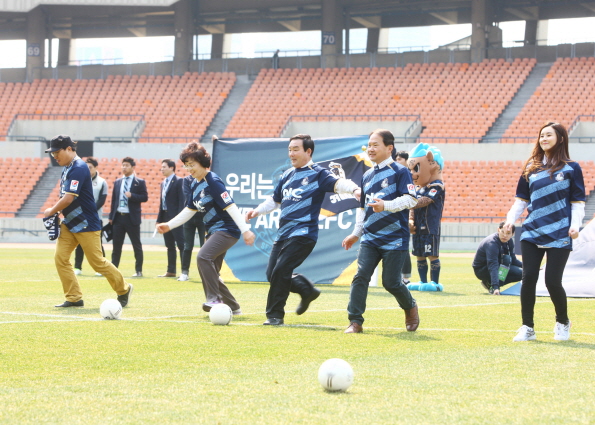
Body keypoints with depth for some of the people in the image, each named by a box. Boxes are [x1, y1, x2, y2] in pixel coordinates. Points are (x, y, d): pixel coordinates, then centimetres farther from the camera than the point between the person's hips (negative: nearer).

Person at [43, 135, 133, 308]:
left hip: (86, 224, -9)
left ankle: (124, 289, 18)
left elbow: (69, 198, -25)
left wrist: (51, 211, -11)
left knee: (97, 262, -1)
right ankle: (74, 298, 1)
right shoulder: (67, 169, 10)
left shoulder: (79, 168, -20)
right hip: (69, 223, 9)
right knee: (60, 258, -3)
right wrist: (57, 213, 3)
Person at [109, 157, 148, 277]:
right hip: (118, 217, 4)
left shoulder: (139, 182, 0)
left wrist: (132, 196, -20)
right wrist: (111, 216, 8)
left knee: (137, 245, 0)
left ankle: (139, 271, 5)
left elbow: (145, 197, -6)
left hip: (132, 218, -4)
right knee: (116, 245, 5)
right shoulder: (117, 182, 14)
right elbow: (114, 199, 14)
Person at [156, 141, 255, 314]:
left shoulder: (213, 182, -17)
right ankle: (232, 307, 22)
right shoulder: (195, 185, 10)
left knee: (203, 257, -28)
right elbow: (189, 210, 20)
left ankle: (214, 299, -23)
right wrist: (169, 225, 13)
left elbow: (231, 207, -23)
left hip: (227, 230, -10)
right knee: (211, 272, 10)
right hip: (213, 231, 10)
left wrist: (245, 230, -29)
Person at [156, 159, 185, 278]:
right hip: (166, 218, 9)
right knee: (170, 246, 12)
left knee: (181, 245, -7)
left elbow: (182, 200, -14)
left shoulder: (178, 182, -8)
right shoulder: (163, 183, 17)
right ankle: (171, 271, 16)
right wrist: (159, 219, 12)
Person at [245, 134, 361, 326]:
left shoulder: (317, 174, -5)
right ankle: (307, 290, 27)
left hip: (303, 233, -8)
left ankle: (275, 315, -7)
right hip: (283, 233, 8)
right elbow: (275, 200, 29)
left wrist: (354, 189, -43)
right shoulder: (288, 175, 17)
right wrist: (258, 210, 14)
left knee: (281, 270, -17)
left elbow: (337, 183, -23)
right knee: (271, 273, 6)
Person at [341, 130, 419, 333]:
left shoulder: (400, 171, -5)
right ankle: (355, 321, -10)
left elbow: (410, 199, -17)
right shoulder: (367, 176, 16)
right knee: (360, 276, -10)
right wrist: (356, 233, 22)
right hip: (370, 238, 6)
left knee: (391, 282, -4)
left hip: (395, 239, -6)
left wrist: (386, 205, -31)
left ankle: (410, 307, 26)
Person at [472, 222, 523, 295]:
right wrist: (495, 287, -49)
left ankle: (489, 283, 1)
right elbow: (493, 267, -40)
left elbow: (513, 259, 6)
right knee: (506, 259, -30)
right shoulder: (492, 243, -31)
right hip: (481, 270, -8)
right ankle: (492, 287, -26)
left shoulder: (510, 241, -5)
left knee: (521, 273, -6)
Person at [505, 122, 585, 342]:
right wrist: (511, 219, -1)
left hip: (559, 235, -3)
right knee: (528, 278, -4)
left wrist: (575, 224, -14)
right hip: (532, 233, 3)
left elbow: (578, 201, 0)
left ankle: (563, 323, 20)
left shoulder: (571, 168, 2)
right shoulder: (531, 168, 11)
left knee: (552, 281, -5)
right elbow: (522, 199, 14)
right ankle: (527, 328, 5)